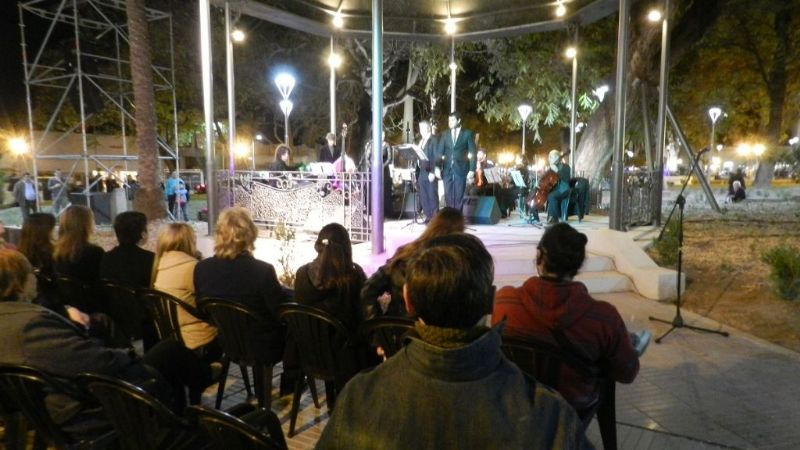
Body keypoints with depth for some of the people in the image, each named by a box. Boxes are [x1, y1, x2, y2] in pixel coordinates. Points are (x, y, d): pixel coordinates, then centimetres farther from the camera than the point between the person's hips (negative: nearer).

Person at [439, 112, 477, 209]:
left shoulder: (467, 133, 4)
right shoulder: (445, 134, 13)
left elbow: (472, 152, 0)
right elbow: (440, 152, 9)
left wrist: (472, 169, -8)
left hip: (461, 169, -3)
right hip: (447, 169, 3)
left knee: (459, 195, -2)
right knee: (448, 195, 2)